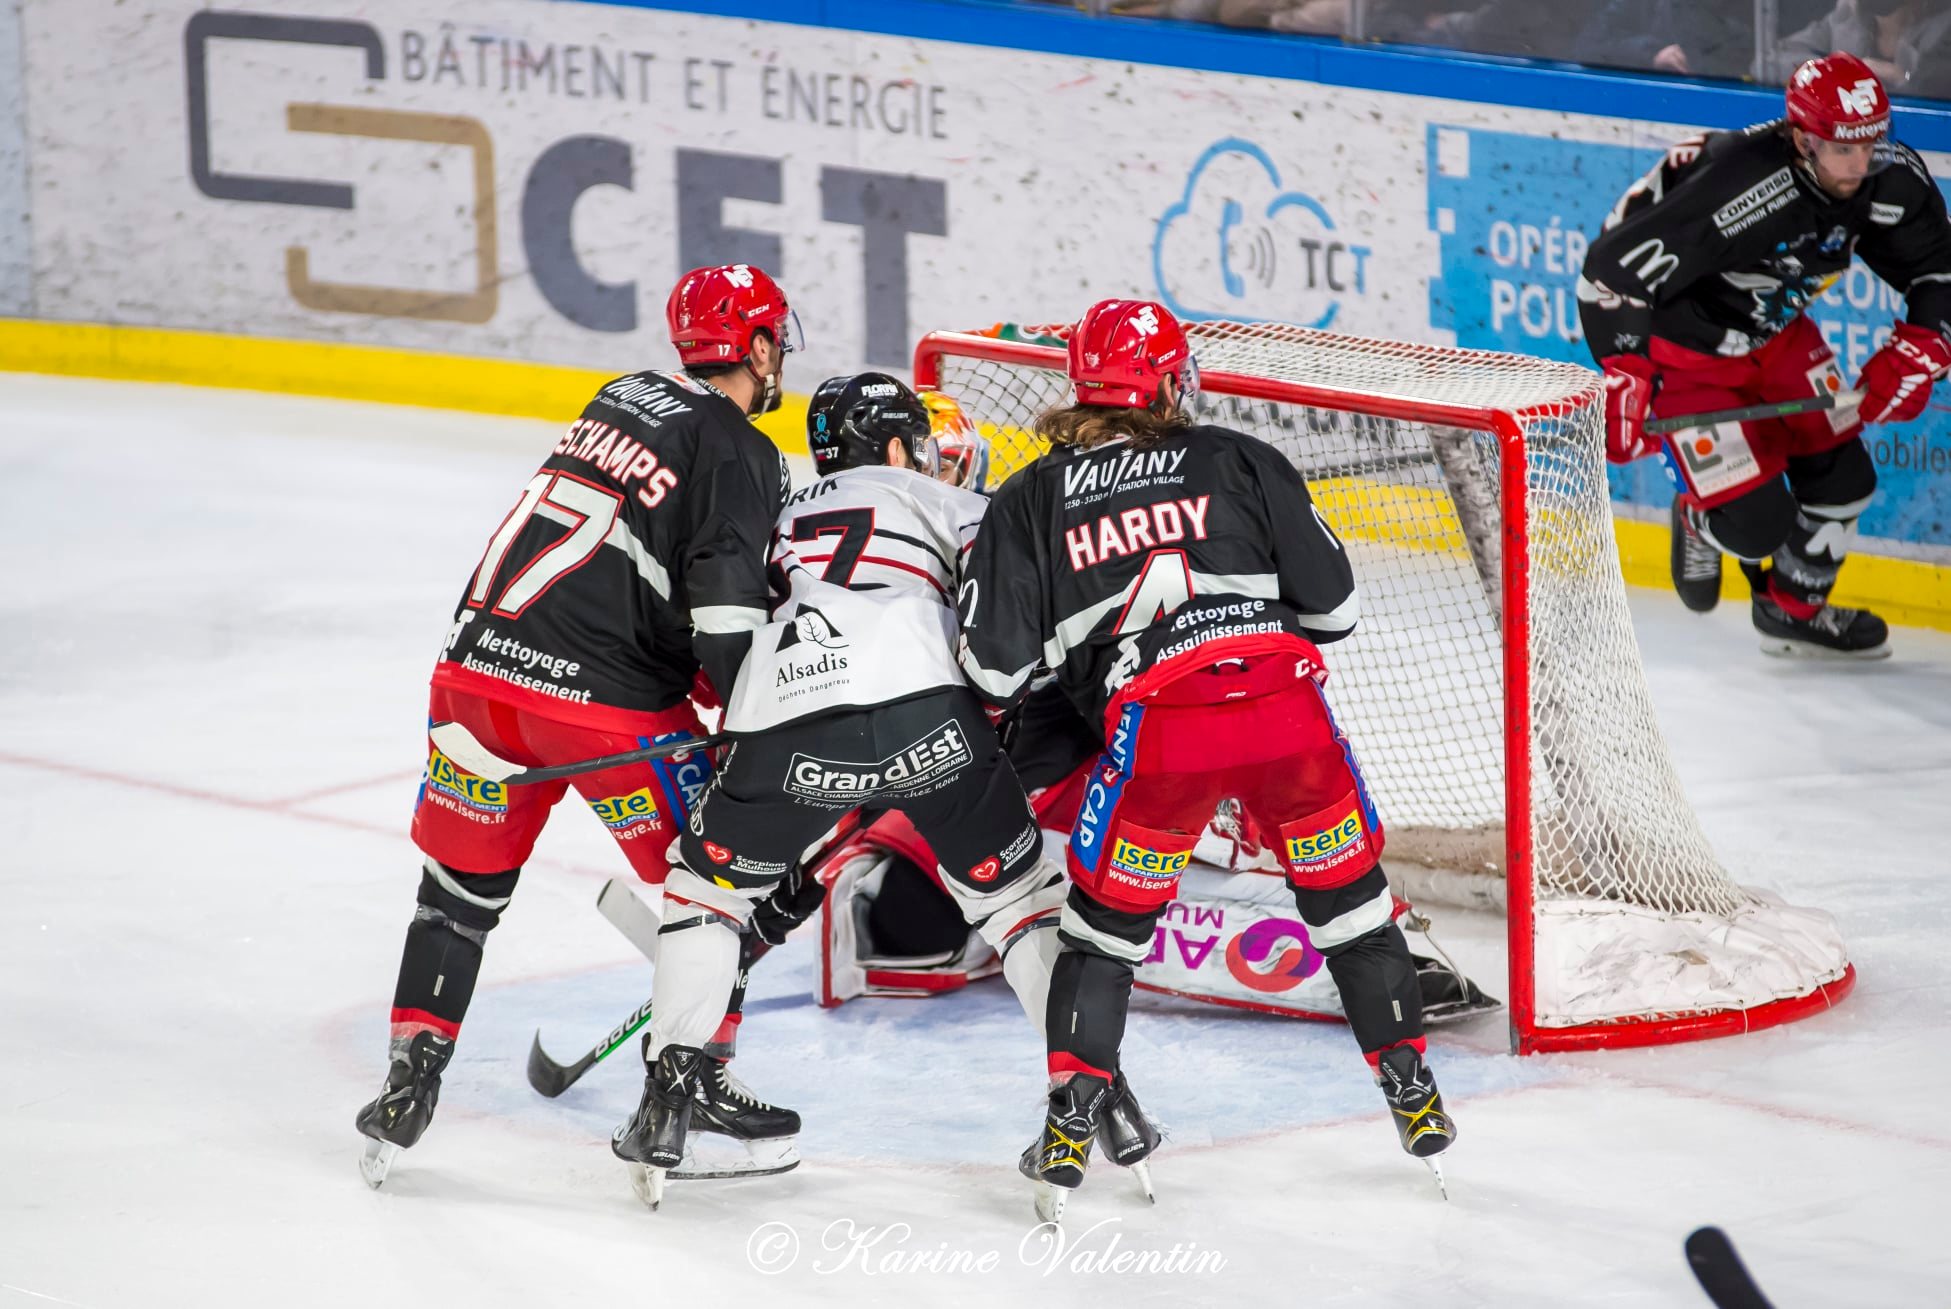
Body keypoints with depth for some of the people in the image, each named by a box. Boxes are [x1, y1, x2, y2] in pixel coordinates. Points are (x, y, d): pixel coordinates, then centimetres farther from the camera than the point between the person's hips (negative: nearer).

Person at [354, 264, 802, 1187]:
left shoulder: (621, 402, 17)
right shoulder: (741, 453, -5)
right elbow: (725, 611, -15)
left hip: (480, 661, 6)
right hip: (607, 699, -6)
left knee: (462, 882, 18)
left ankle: (410, 1080, 14)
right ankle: (690, 1083, 12)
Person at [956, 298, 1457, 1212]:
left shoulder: (1031, 500, 13)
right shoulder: (1236, 460, 14)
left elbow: (995, 663, 8)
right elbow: (1331, 600, 13)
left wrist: (997, 705, 30)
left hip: (1155, 731, -1)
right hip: (1285, 710, 1)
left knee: (1106, 922, 15)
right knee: (1348, 897, 19)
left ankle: (1072, 1125, 7)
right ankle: (1413, 1094, 21)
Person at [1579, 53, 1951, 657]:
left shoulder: (1892, 178, -16)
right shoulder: (1735, 189, -39)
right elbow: (1615, 267, -37)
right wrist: (1624, 382, -39)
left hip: (1775, 334, 7)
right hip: (1684, 350, -7)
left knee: (1842, 480, 8)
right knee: (1757, 521, -10)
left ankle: (1795, 611, 35)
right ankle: (1701, 520, 27)